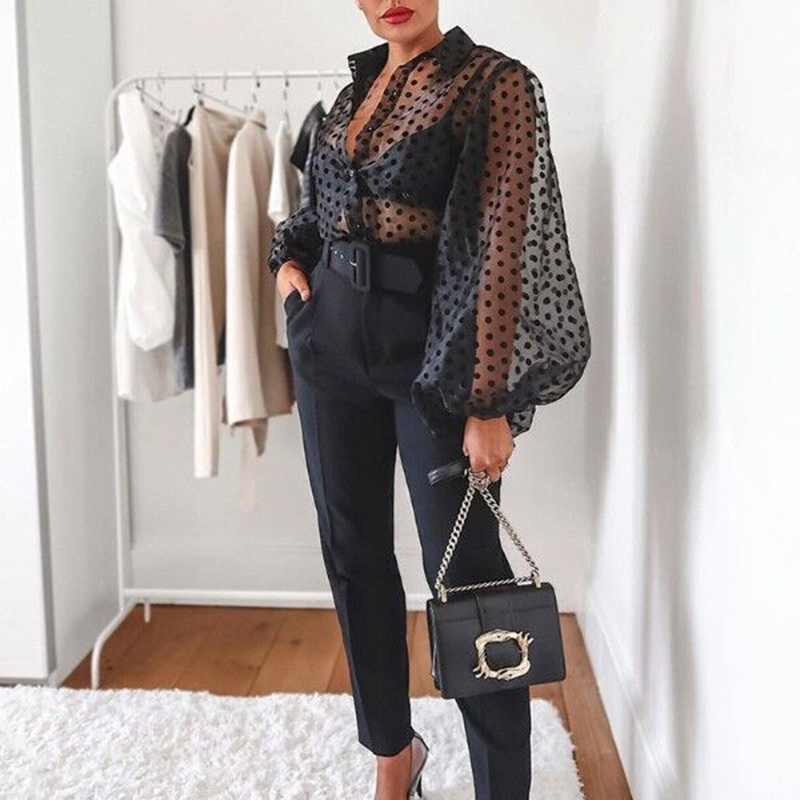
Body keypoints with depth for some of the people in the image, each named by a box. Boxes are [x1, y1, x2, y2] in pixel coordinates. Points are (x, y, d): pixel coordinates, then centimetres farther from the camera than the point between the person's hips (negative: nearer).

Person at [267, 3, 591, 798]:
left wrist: (491, 402, -19)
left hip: (430, 344, -6)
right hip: (331, 339, 7)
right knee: (353, 551, 11)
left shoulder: (493, 81, -7)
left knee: (464, 567, -2)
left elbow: (504, 242, -15)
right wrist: (288, 258, 8)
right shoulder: (356, 87, 13)